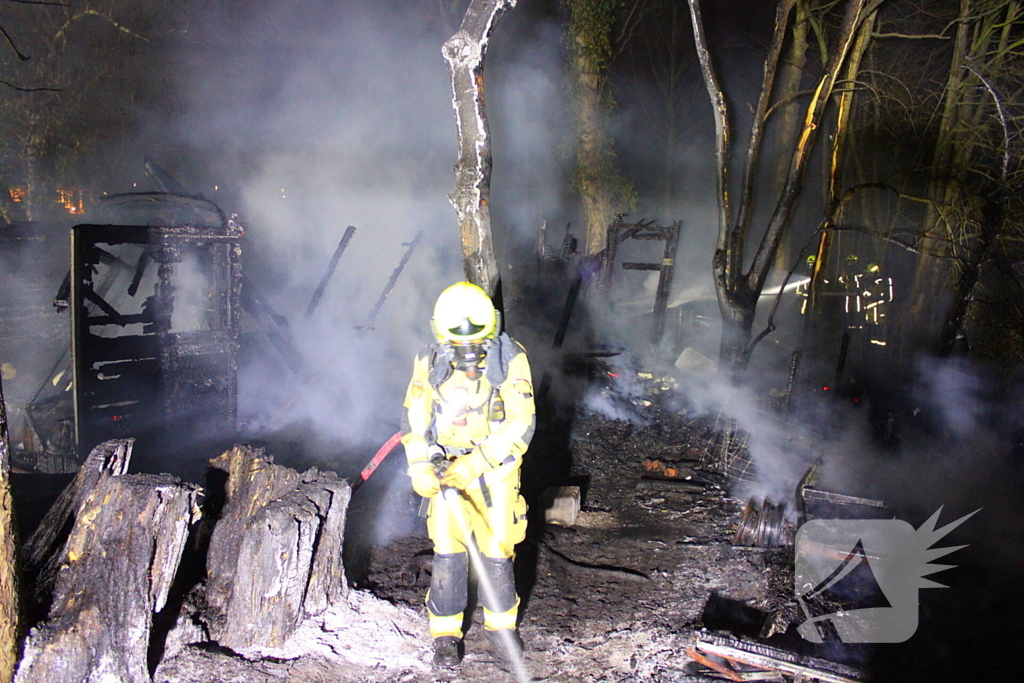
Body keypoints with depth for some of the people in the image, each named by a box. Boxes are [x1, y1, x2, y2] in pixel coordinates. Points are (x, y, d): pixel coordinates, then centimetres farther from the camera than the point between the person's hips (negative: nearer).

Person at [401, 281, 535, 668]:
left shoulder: (510, 360, -14)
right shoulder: (429, 362, -8)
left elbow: (521, 425, -16)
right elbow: (414, 420, 1)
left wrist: (475, 464, -24)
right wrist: (420, 468, -14)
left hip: (496, 469, -1)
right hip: (446, 467, 1)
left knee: (496, 552, 3)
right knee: (448, 553, -3)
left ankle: (500, 625, 27)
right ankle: (445, 633, 16)